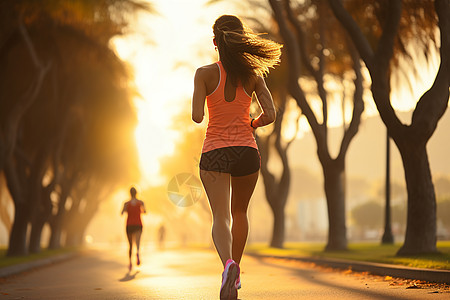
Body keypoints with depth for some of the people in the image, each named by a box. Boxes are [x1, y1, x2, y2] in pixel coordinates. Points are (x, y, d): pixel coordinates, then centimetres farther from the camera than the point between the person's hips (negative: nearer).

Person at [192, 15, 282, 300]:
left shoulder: (205, 73, -5)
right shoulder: (253, 75, 1)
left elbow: (197, 116, -12)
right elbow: (270, 114, -7)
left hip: (214, 152, -2)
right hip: (246, 151, 2)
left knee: (221, 217, -7)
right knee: (239, 212, 23)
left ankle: (228, 264, -36)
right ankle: (235, 272, 30)